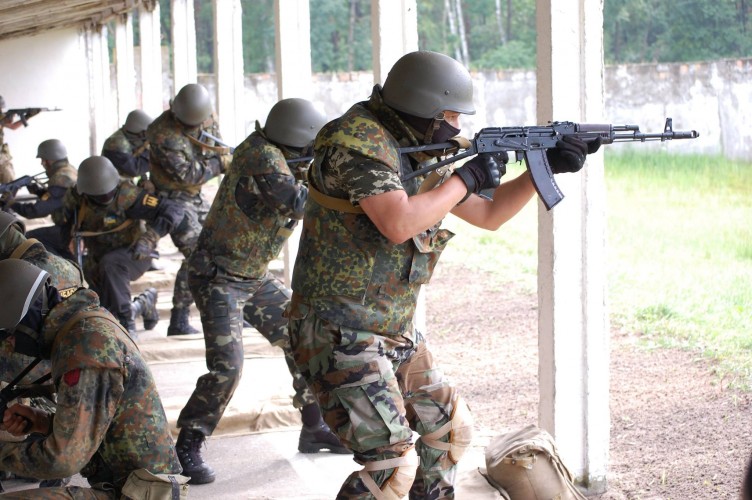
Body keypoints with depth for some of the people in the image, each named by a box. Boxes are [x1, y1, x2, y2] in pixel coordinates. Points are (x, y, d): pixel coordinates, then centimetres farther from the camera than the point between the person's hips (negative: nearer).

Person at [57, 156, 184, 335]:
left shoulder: (126, 194, -30)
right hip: (99, 258, 6)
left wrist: (149, 239, -43)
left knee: (110, 265, -37)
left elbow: (173, 211, -32)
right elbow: (68, 232, -1)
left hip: (134, 254, -6)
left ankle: (126, 322, -25)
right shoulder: (74, 198, -15)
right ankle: (144, 304, 35)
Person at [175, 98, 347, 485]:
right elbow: (295, 201, -34)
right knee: (226, 368, -17)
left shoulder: (280, 155, 1)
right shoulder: (259, 155, -24)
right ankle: (187, 446, -2)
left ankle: (315, 428, 18)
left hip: (256, 278, 9)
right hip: (218, 278, -9)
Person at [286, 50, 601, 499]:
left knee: (451, 427, 18)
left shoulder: (423, 157, 9)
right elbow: (399, 224, -32)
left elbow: (489, 215, 18)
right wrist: (467, 178, -19)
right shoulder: (359, 142, -18)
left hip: (394, 334, 10)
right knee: (392, 462, -17)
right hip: (340, 337, -10)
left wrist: (545, 168, 6)